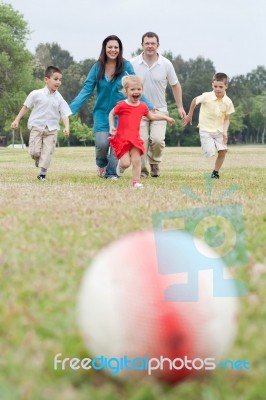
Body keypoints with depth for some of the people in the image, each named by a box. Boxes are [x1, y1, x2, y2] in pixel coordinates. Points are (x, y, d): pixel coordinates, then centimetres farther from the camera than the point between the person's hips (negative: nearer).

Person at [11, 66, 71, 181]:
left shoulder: (59, 99, -1)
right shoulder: (36, 94, -6)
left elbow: (65, 114, -4)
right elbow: (26, 107, 4)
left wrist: (67, 127, -20)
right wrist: (17, 120, 3)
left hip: (51, 129, 2)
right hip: (37, 127, -2)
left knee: (48, 151, -3)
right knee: (34, 152, -9)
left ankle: (43, 173, 9)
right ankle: (37, 158, 26)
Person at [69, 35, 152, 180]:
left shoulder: (126, 66, -5)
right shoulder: (97, 67, -2)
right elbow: (86, 90, -3)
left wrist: (149, 107, -10)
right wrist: (70, 109, -10)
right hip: (102, 112, 0)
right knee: (102, 143, -13)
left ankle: (111, 173, 17)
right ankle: (101, 164, 19)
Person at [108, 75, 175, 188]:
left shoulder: (142, 106, 5)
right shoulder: (121, 105, -10)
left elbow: (151, 116, 23)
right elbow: (112, 114, 7)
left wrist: (166, 117, 18)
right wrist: (111, 127, -4)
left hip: (135, 139, 4)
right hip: (121, 139, -4)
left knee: (136, 161, -4)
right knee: (126, 163, -10)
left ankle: (136, 181, 8)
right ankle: (120, 165, 25)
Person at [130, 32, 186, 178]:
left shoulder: (166, 64, 0)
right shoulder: (133, 64, -3)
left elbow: (175, 85, 11)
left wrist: (180, 106, 10)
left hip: (159, 110, 0)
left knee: (157, 139, -17)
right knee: (141, 143, -8)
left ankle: (154, 163, 12)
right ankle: (142, 172, 7)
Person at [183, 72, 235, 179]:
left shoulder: (228, 102, -9)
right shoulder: (206, 96, -16)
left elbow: (226, 119, 0)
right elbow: (194, 101, 3)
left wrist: (225, 131, -16)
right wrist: (189, 116, 13)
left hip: (219, 130, 3)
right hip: (205, 130, -3)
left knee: (222, 151, -11)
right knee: (210, 152, -16)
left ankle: (215, 172, 8)